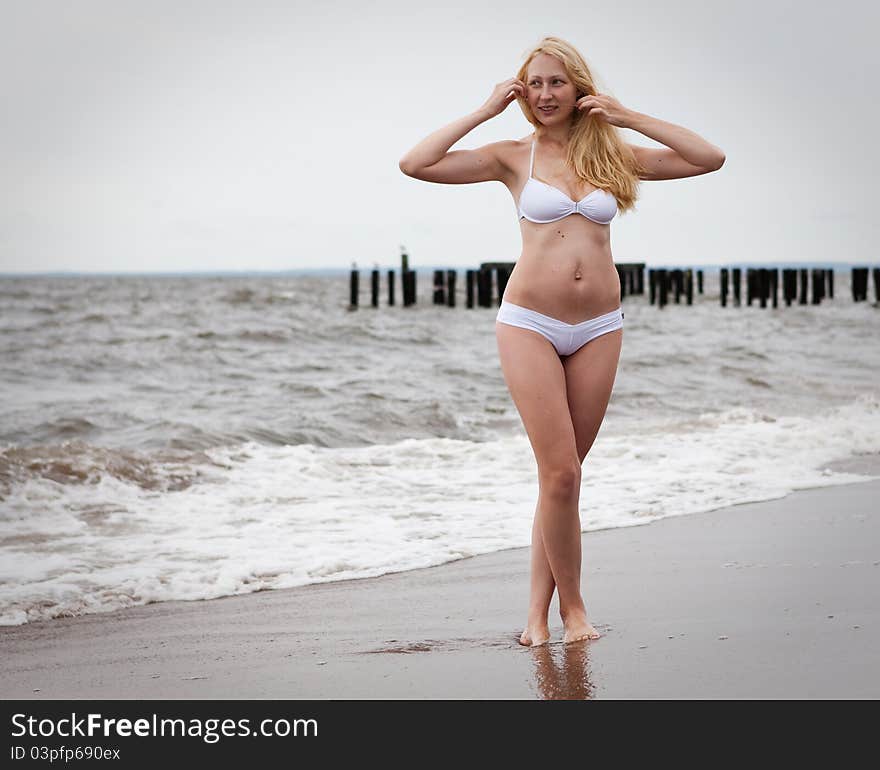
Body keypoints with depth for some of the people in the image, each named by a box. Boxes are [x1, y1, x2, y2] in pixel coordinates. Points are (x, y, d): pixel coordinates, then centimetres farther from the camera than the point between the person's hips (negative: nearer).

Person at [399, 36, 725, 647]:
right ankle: (572, 608, 7)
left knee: (564, 473, 6)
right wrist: (484, 112, -3)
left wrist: (629, 118, 0)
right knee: (561, 472, -8)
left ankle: (539, 611, 14)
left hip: (599, 328, 3)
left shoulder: (613, 155, 9)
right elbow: (415, 165, -6)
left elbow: (710, 159, 5)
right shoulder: (513, 157, 3)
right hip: (530, 324, -3)